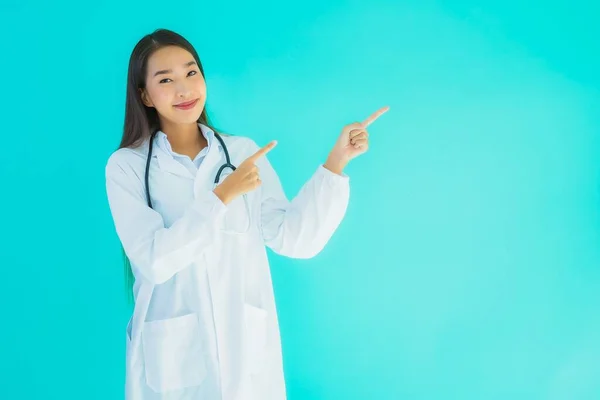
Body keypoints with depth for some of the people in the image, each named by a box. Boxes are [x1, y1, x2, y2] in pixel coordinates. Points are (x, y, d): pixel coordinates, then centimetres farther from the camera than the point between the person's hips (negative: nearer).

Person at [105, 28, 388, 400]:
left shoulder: (243, 152, 4)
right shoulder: (126, 166, -3)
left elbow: (293, 239, -4)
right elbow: (154, 260, -15)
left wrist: (336, 162, -11)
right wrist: (222, 196, -18)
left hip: (247, 346, 2)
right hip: (173, 355, -2)